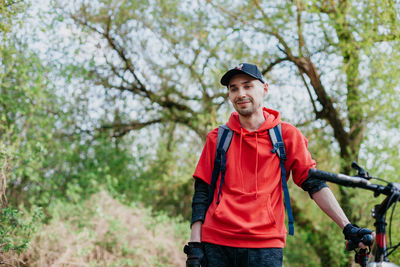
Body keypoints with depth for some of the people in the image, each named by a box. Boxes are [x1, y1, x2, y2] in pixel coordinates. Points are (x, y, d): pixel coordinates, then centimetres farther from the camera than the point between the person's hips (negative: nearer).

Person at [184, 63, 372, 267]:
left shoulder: (286, 135, 8)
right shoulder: (217, 138, 10)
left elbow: (313, 183, 5)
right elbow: (201, 194, 10)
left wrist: (348, 228, -3)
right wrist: (195, 244, 1)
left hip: (265, 244, -1)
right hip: (216, 244, 1)